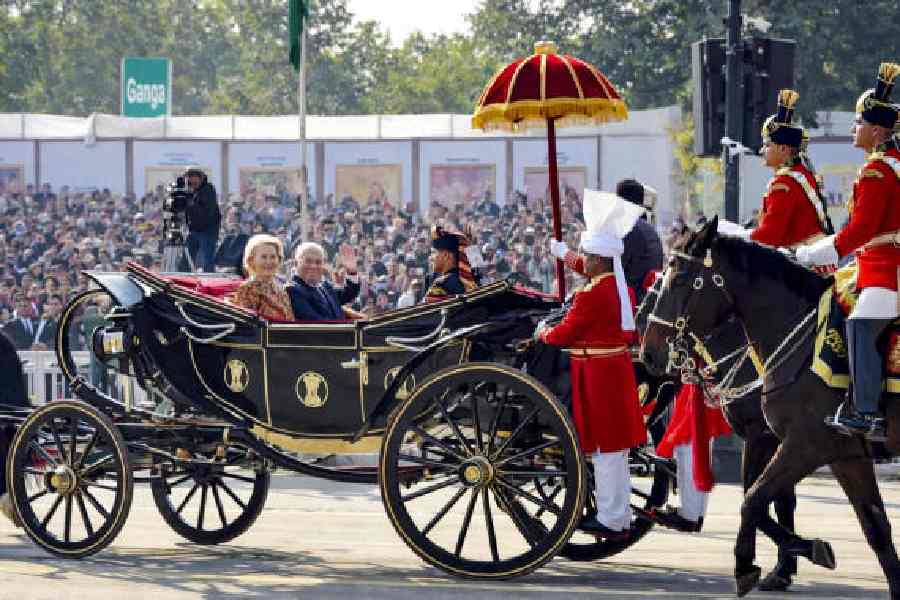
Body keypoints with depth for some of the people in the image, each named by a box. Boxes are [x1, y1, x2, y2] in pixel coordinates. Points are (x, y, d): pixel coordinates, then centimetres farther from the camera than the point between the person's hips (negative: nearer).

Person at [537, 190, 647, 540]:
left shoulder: (591, 295, -20)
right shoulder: (623, 288, 7)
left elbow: (564, 334, -13)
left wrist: (543, 334, 7)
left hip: (596, 377, -9)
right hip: (618, 369, 9)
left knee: (604, 449, -2)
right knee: (616, 449, 15)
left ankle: (610, 521, 3)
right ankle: (621, 516, 21)